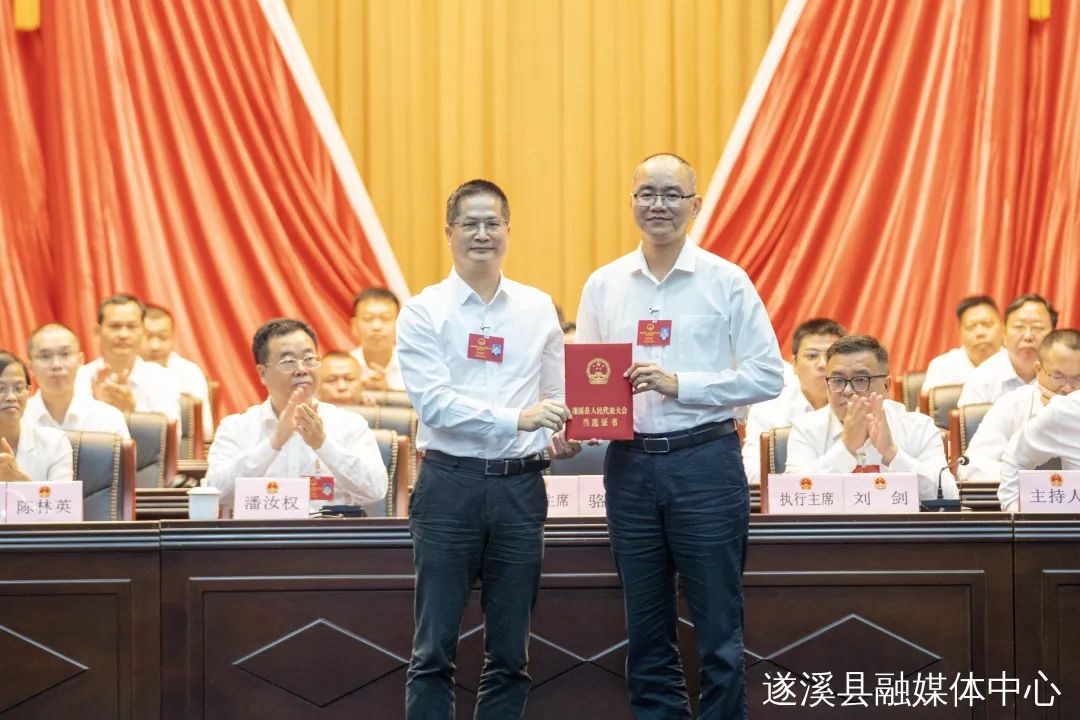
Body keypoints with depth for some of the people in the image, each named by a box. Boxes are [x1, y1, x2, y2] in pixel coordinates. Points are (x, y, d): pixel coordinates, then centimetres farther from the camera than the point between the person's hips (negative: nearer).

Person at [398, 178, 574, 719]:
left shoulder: (538, 309, 10)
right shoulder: (424, 311, -1)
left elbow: (556, 393, 14)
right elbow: (432, 401, -13)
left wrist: (563, 437, -8)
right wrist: (517, 418, -23)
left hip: (520, 486, 3)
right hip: (449, 485, -3)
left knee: (509, 652, 8)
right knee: (435, 649, -2)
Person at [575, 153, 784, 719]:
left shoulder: (726, 282, -1)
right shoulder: (603, 286, 9)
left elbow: (768, 375, -4)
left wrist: (680, 384, -13)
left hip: (704, 460, -3)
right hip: (629, 464, 3)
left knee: (718, 629, -1)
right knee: (646, 631, 10)